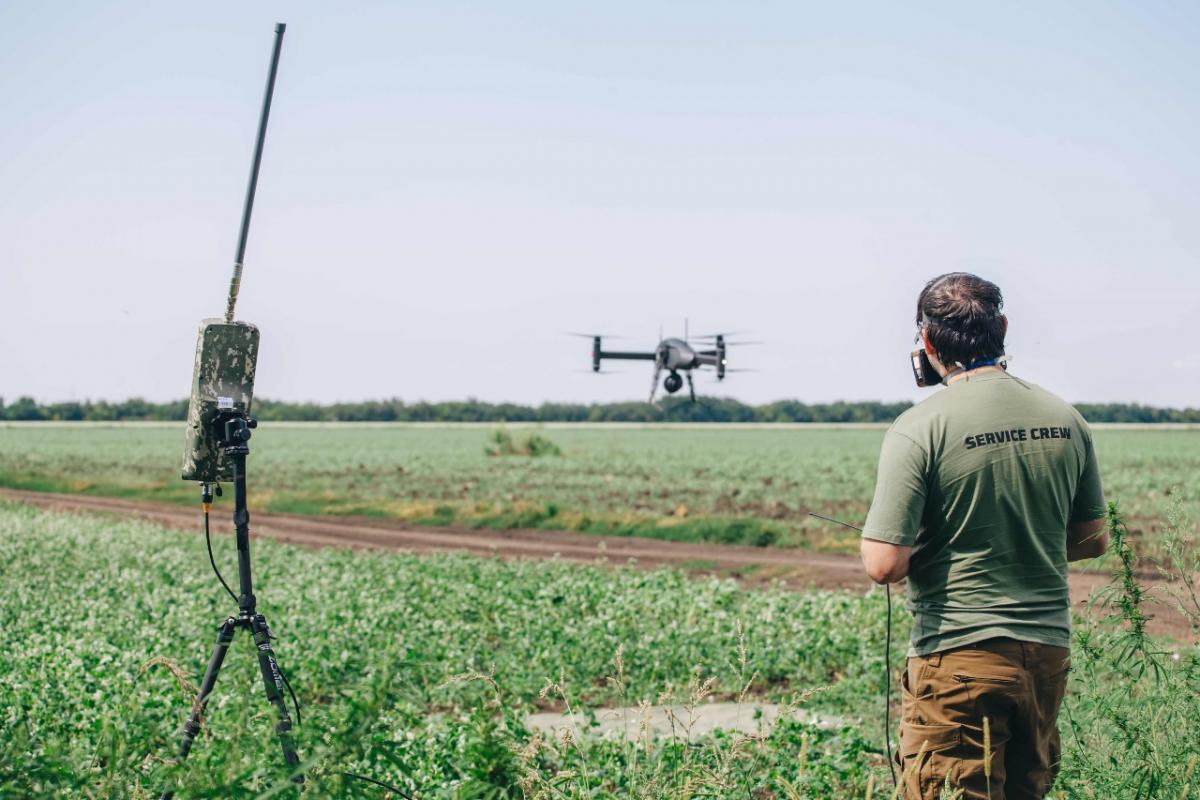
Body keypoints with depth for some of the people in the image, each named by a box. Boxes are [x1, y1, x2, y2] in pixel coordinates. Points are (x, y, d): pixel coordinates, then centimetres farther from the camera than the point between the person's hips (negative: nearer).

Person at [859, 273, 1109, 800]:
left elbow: (883, 566, -18)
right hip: (1050, 652, 6)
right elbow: (1092, 541, 12)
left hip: (959, 656, -6)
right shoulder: (1065, 420, 2)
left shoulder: (918, 429, -15)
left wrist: (922, 551, 3)